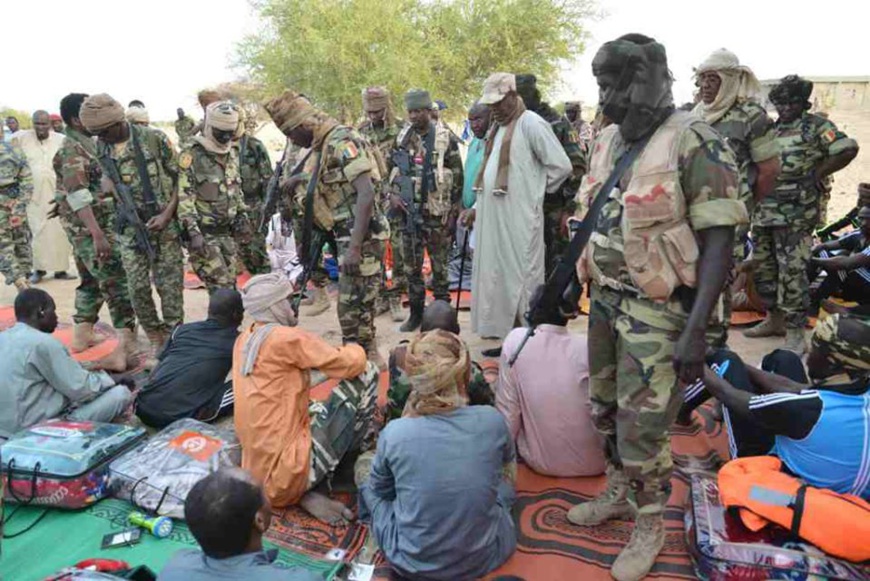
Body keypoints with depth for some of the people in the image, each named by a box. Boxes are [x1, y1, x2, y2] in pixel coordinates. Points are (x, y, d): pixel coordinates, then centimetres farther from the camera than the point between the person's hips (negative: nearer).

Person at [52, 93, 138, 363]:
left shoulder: (86, 143, 13)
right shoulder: (72, 150, -16)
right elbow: (78, 196, -24)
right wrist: (97, 234, -29)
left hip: (100, 224, 10)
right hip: (88, 228, -10)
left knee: (92, 280, 17)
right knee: (116, 281, -9)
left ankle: (82, 334, 27)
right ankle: (128, 342, -6)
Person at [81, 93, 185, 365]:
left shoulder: (154, 139, -8)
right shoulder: (99, 148, 4)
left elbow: (180, 177, -5)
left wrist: (167, 214, -12)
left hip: (165, 225, -3)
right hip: (130, 229, 4)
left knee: (170, 285, 0)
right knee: (138, 288, 3)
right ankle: (155, 341, 18)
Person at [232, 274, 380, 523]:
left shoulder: (244, 340, 10)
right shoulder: (287, 338, -15)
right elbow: (352, 364, -11)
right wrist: (354, 350, 10)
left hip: (257, 475, 9)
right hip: (288, 475, -9)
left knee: (321, 410, 35)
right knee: (366, 374, -2)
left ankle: (306, 493, 15)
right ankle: (361, 451, 21)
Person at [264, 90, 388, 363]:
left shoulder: (342, 141, -15)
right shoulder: (322, 146, 14)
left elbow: (366, 194, -24)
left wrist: (354, 247, -28)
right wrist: (303, 180, 12)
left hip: (361, 237, -10)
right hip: (347, 236, 10)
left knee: (352, 306, -5)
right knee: (358, 304, 17)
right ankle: (366, 358, 29)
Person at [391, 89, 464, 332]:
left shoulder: (445, 138, -4)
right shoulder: (403, 137, 9)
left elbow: (457, 177, -4)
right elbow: (394, 170, 17)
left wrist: (453, 212, -8)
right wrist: (393, 194, 0)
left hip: (436, 212, -4)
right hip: (408, 211, 5)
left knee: (439, 265, 3)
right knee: (411, 266, 9)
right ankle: (416, 313, 21)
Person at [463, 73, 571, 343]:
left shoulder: (531, 123, -8)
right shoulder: (498, 127, 18)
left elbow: (561, 166, -11)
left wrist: (535, 191, -2)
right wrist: (477, 206, 18)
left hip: (518, 218, -8)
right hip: (491, 216, 8)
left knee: (521, 278, -3)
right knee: (494, 275, 13)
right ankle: (498, 329, 25)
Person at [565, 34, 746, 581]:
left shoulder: (694, 142, -15)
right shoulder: (608, 141, 8)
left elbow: (718, 241, -18)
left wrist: (696, 329, -23)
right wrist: (575, 281, 17)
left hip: (657, 309, -7)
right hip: (606, 300, 7)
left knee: (643, 424, 0)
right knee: (607, 409, 18)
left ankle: (650, 524, 24)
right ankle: (618, 492, 40)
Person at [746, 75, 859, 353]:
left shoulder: (815, 126, 0)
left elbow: (848, 149, -11)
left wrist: (817, 174, -8)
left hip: (795, 214, -6)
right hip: (763, 211, 7)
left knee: (792, 272, -8)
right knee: (763, 268, 12)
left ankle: (795, 333, -2)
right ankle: (774, 320, 27)